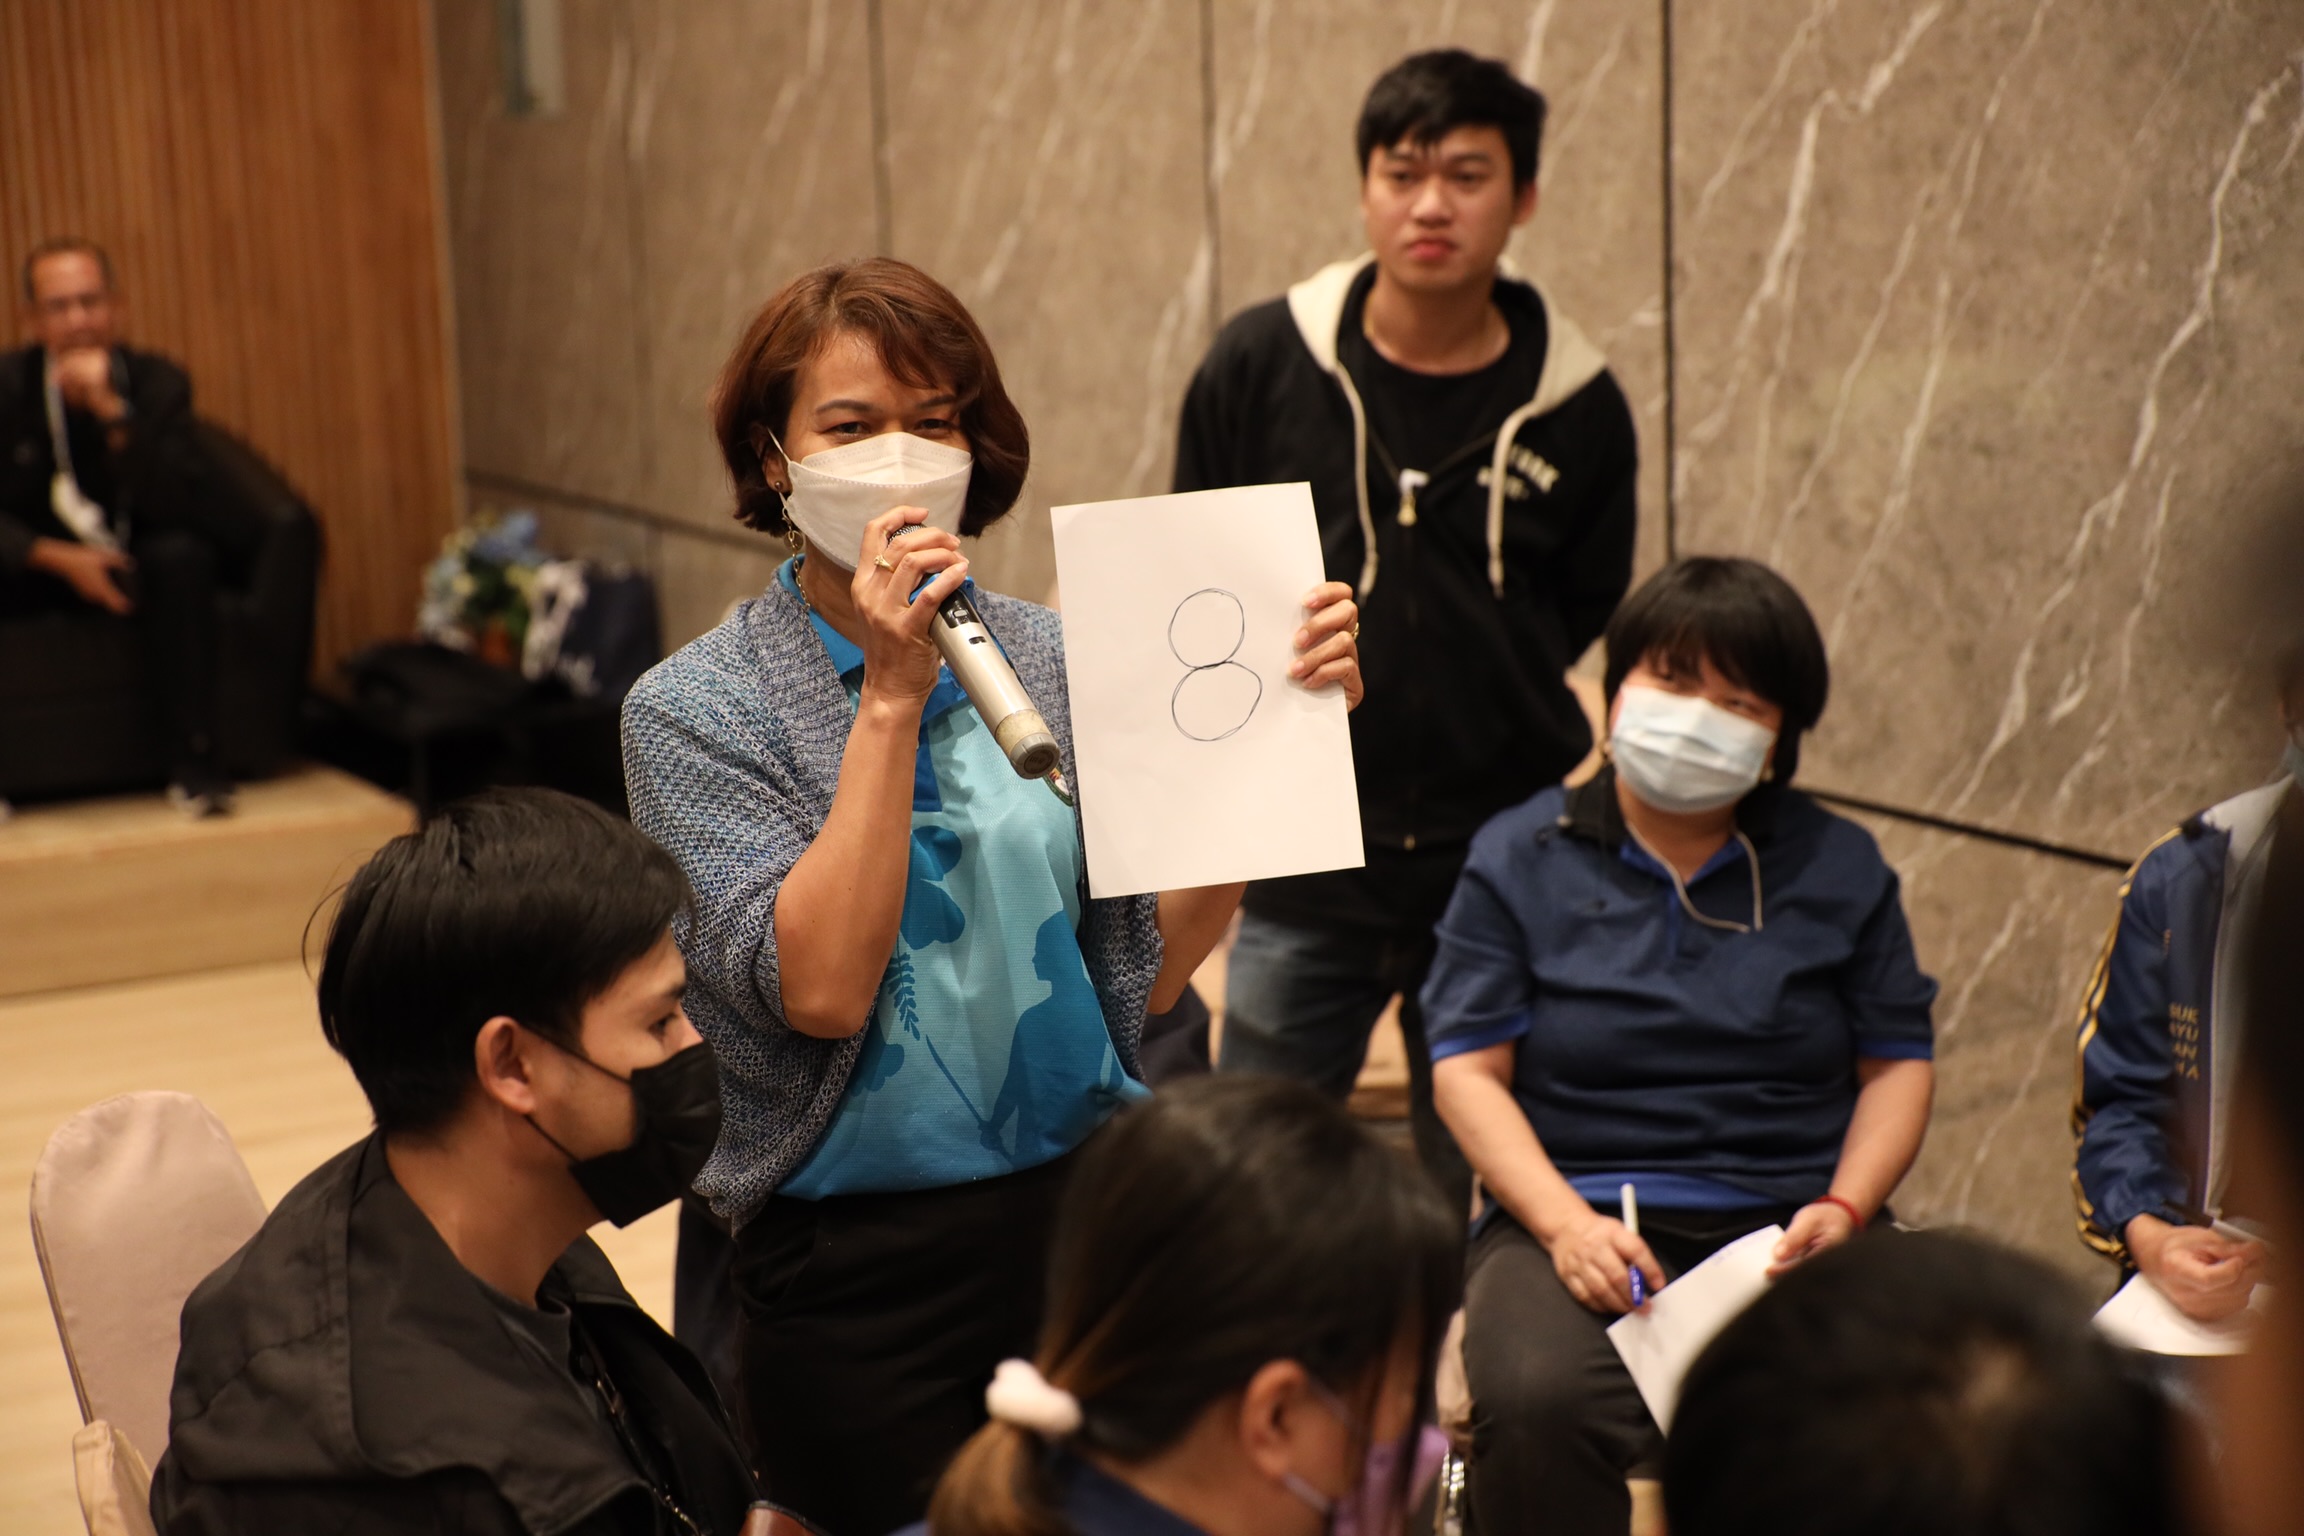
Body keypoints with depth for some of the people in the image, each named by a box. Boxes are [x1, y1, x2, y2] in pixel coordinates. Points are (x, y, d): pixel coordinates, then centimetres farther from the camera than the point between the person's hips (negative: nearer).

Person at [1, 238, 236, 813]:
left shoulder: (157, 380, -10)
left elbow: (174, 505, -23)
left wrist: (112, 412, -33)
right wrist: (59, 560, -27)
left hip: (133, 562, 0)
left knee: (183, 553, -32)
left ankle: (193, 763, -30)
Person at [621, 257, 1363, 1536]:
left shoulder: (1045, 657, 2)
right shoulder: (692, 708, -7)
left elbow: (1150, 965, -1)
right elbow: (821, 987, -20)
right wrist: (891, 696, -22)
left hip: (1083, 1204, 4)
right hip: (856, 1273, -3)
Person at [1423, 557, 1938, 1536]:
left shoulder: (1840, 867, 14)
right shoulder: (1518, 856, 8)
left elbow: (1898, 1059, 13)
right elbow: (1467, 1067, 2)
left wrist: (1842, 1208, -5)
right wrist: (1565, 1223, -12)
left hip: (1788, 1224, 2)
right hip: (1573, 1216, -1)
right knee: (1536, 1407, -34)